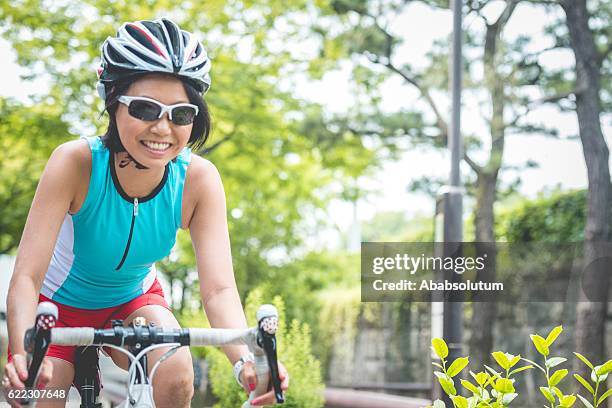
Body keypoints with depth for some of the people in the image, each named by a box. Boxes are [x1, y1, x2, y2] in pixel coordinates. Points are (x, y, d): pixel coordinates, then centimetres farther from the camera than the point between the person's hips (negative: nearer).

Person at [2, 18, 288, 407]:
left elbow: (219, 288, -29)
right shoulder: (76, 163, -30)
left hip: (132, 301, 1)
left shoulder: (198, 179, -24)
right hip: (58, 303, -1)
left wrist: (246, 361, -49)